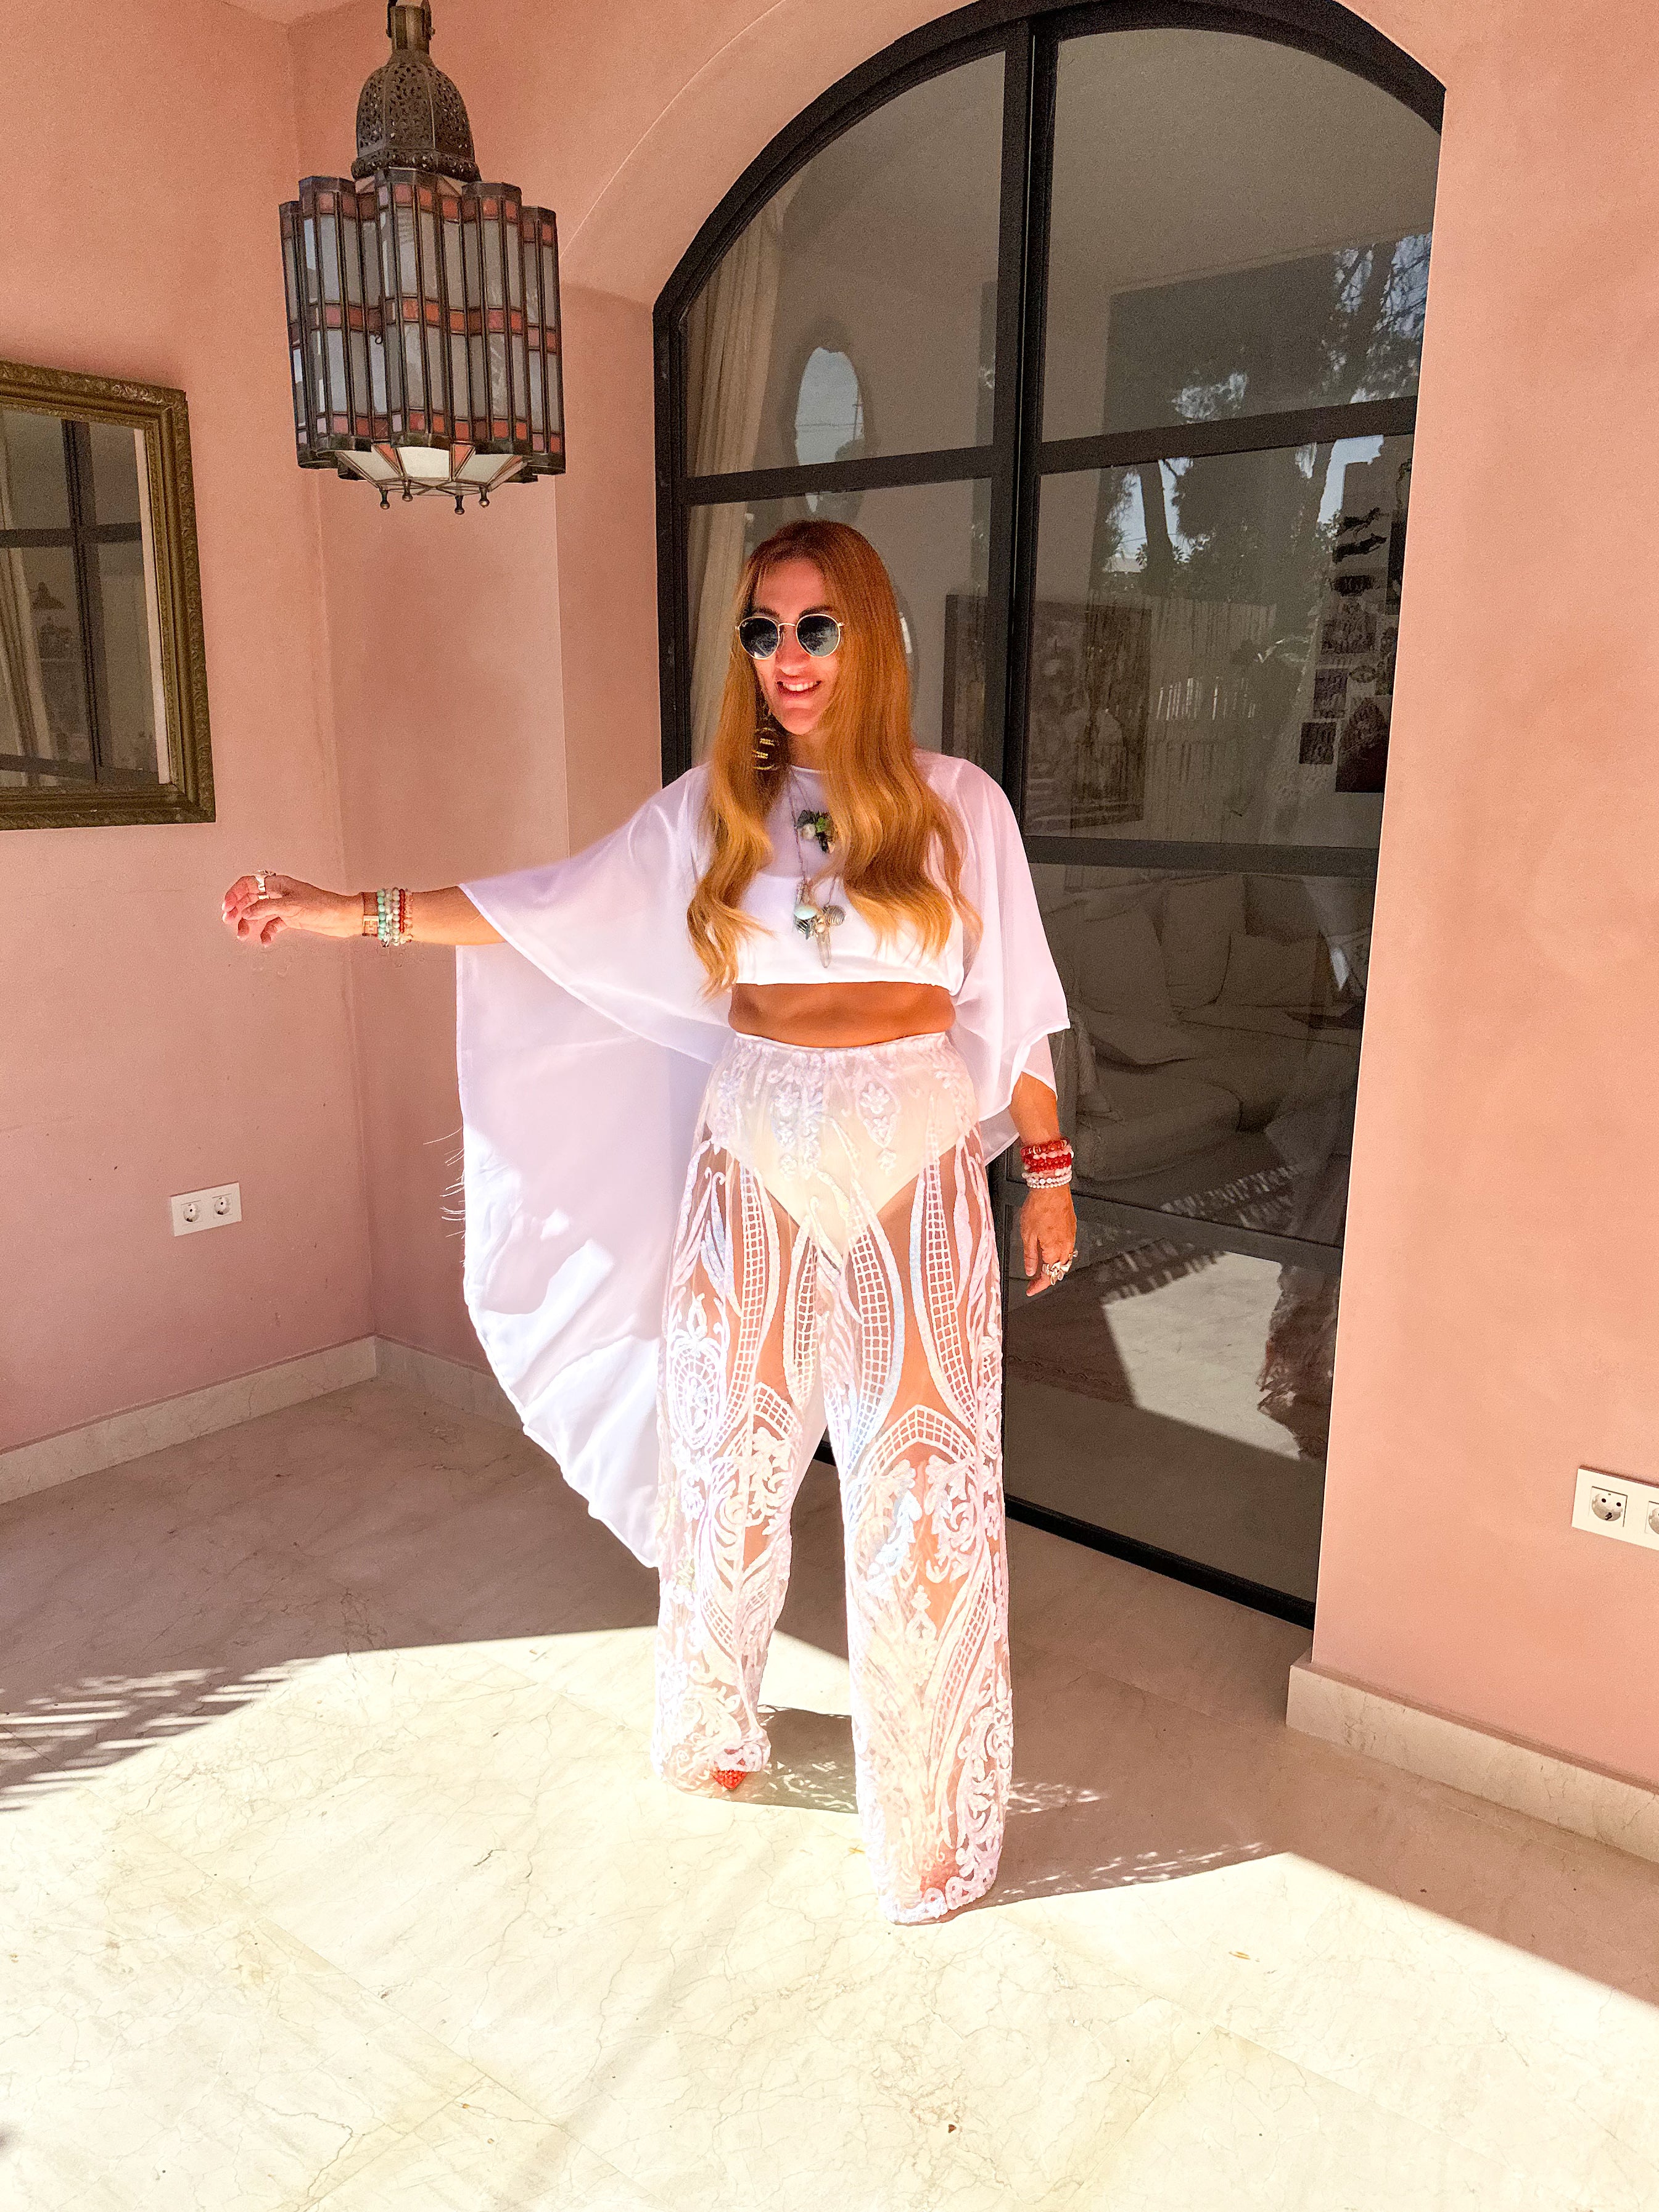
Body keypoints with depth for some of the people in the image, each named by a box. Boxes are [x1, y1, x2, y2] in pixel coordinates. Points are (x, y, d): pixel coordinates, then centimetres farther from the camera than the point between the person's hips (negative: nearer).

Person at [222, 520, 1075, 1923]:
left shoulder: (956, 804, -2)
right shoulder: (718, 807, 4)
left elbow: (1011, 1006, 2)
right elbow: (554, 907, 6)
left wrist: (1049, 1170, 4)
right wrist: (358, 914, 3)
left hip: (910, 1173, -2)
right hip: (755, 1166, 2)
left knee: (918, 1481, 4)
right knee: (730, 1452, 14)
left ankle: (933, 1806, 24)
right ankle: (713, 1726, 40)